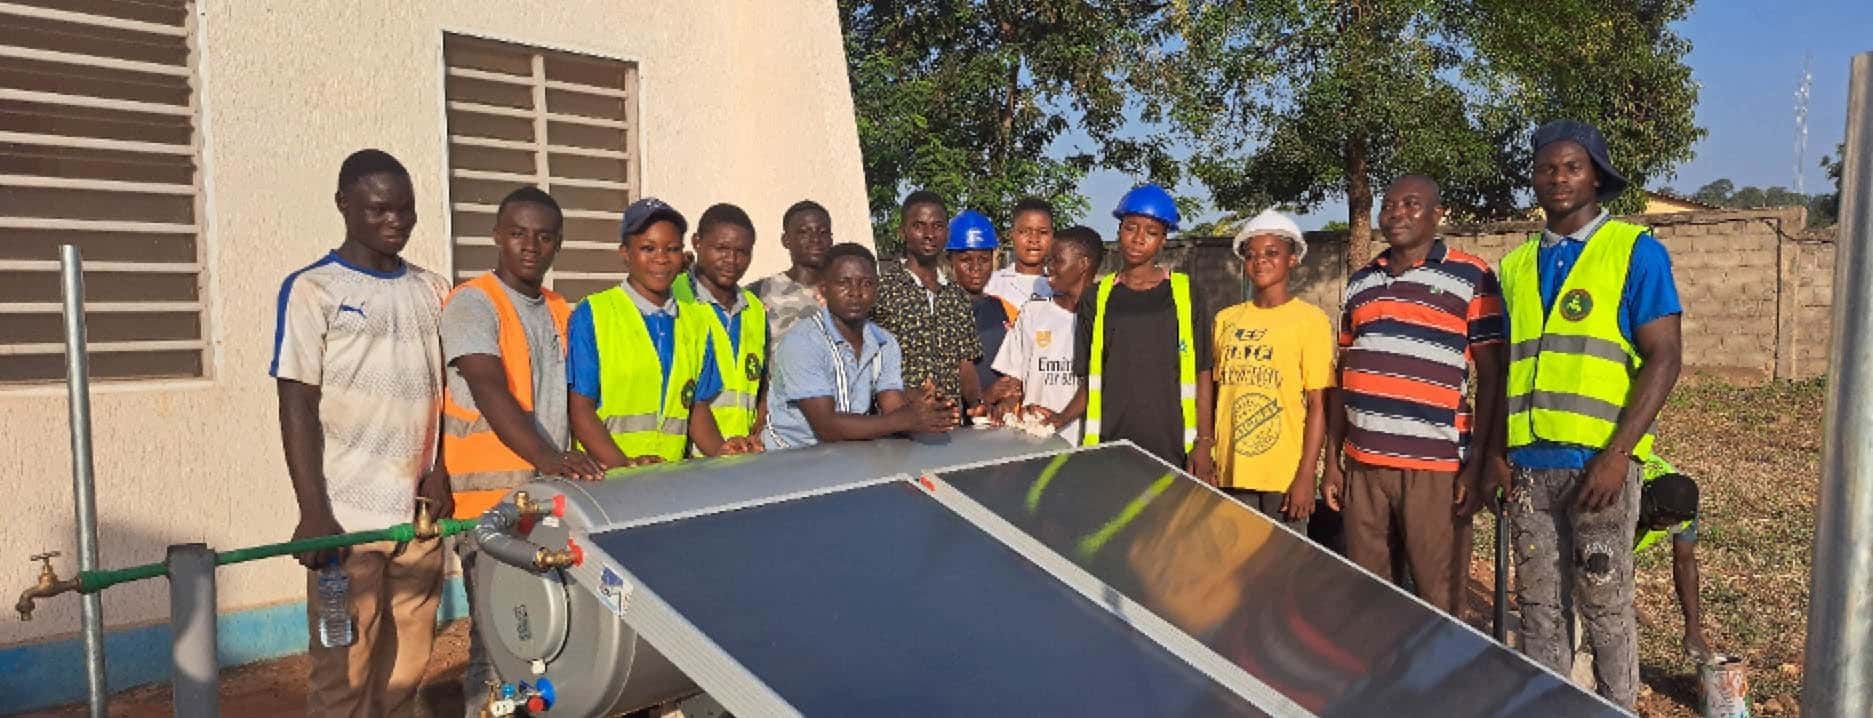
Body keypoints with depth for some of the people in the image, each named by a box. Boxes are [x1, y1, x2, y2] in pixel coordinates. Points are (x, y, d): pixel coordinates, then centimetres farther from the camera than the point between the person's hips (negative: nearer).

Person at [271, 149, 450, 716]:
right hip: (348, 517, -4)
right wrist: (313, 513, -13)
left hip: (420, 511, 5)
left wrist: (442, 467, 0)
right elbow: (298, 406, -7)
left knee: (408, 668, 9)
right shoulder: (312, 289, -2)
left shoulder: (432, 291, 12)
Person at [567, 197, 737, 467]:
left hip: (675, 478, 4)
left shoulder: (696, 323, 15)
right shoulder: (591, 315, 2)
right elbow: (579, 407, -2)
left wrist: (722, 452, -1)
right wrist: (624, 465, -16)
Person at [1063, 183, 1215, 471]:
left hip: (1171, 450, -1)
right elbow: (1090, 383, 10)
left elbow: (1202, 376, 6)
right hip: (1108, 448, 1)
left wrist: (1203, 443, -1)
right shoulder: (1095, 300, 9)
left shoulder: (1187, 295, 5)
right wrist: (1060, 419, -7)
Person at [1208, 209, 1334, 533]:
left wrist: (1306, 475, -11)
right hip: (1231, 473, 4)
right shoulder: (1225, 320, 8)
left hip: (1284, 476, -4)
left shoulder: (1311, 320, -4)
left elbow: (1318, 405, -6)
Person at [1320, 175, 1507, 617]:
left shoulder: (1471, 278, 1)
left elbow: (1492, 376, -3)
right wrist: (1332, 459, 14)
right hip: (1362, 465, 5)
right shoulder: (1361, 282, 16)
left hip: (1436, 469, -5)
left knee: (1439, 604, 1)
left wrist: (1480, 464, -9)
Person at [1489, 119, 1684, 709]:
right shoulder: (1517, 265, 12)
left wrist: (1618, 452, -16)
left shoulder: (1636, 251, -2)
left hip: (1597, 460, -4)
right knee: (1539, 605, 10)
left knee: (1605, 606, 5)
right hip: (1528, 463, 4)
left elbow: (1664, 358, -8)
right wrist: (1497, 448, 4)